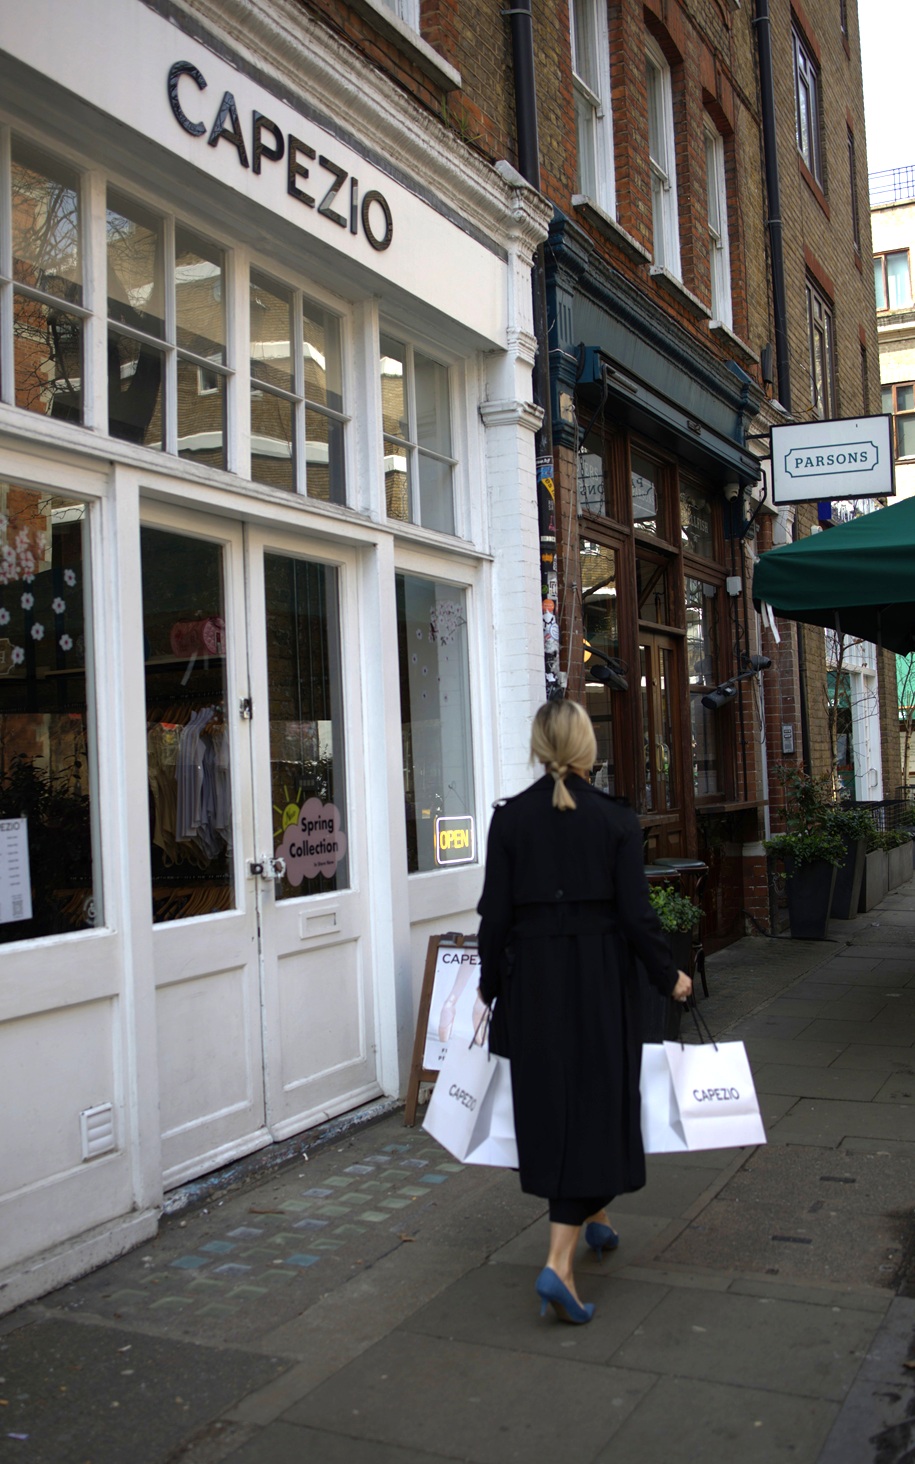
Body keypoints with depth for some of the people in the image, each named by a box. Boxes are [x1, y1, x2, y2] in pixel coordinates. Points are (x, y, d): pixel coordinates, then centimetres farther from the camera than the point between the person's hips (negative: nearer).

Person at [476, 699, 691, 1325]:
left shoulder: (510, 817, -4)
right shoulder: (615, 818, -8)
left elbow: (495, 913, -3)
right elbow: (636, 912, -8)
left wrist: (492, 986, 10)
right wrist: (669, 976, 7)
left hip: (533, 975, 2)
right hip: (601, 977, -2)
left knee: (548, 1102, 18)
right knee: (594, 1102, 4)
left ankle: (595, 1218, 39)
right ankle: (560, 1262, -6)